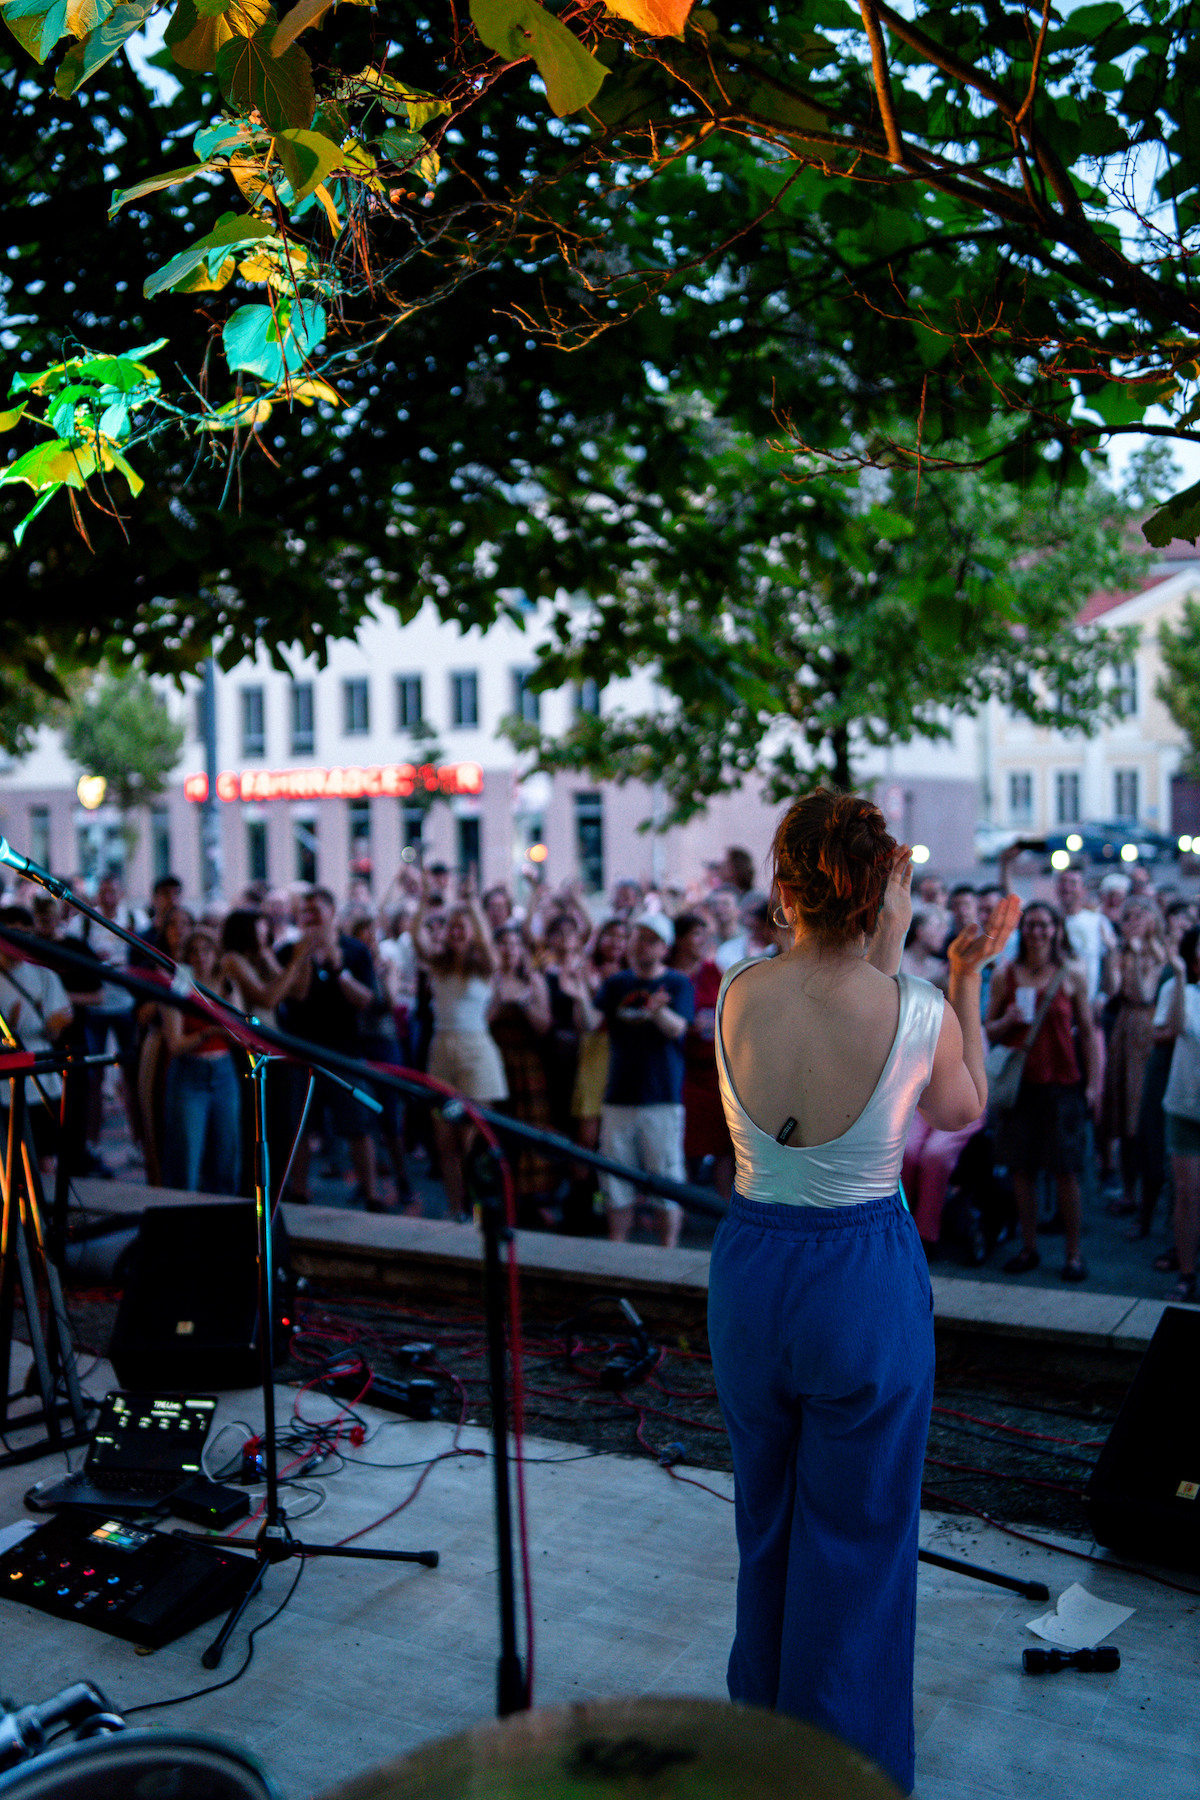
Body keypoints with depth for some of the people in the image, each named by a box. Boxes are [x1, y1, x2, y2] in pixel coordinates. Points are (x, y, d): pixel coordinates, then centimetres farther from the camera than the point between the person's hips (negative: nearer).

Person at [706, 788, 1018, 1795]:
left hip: (750, 1268, 4)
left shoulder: (737, 996, -9)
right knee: (857, 1533, 14)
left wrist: (883, 953, 16)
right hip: (868, 1278, -3)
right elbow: (963, 1112, 4)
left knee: (766, 1517, 24)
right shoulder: (919, 1011, -17)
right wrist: (966, 980, 9)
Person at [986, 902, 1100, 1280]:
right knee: (1020, 1168, 5)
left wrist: (1094, 1082, -1)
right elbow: (988, 1029, 11)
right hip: (1019, 1081, 2)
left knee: (1065, 1172, -1)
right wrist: (1008, 1022, -11)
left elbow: (1087, 1032, 4)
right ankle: (1028, 1248, 19)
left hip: (1062, 1082, -2)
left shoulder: (1073, 975, 2)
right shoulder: (1004, 975, 5)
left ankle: (1074, 1254, 11)